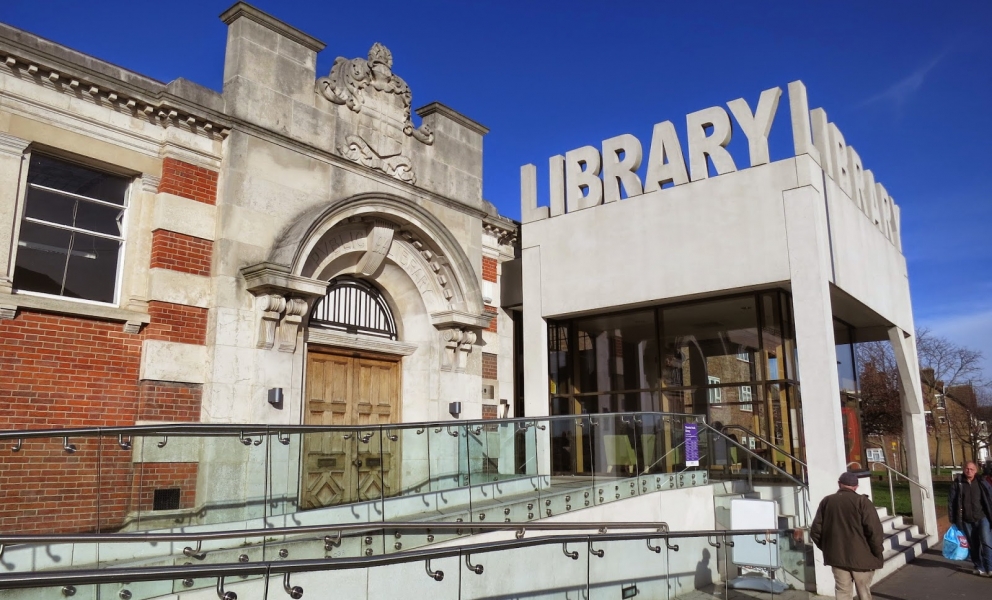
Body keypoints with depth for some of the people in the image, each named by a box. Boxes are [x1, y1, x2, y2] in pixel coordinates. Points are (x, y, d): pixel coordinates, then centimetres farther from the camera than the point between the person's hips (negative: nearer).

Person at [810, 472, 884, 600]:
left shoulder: (826, 502, 5)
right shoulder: (862, 501, -7)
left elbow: (815, 531, 4)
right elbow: (874, 530, -15)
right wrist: (877, 554, -3)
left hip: (837, 555, 3)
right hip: (861, 556, -2)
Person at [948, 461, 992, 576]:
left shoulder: (982, 482, -2)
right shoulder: (957, 483, -3)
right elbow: (951, 502, -1)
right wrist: (953, 520, -3)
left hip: (982, 517, -1)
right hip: (966, 521, 1)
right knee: (973, 545, 11)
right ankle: (979, 567, 25)